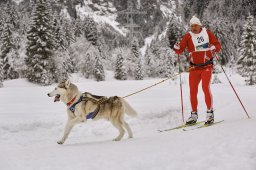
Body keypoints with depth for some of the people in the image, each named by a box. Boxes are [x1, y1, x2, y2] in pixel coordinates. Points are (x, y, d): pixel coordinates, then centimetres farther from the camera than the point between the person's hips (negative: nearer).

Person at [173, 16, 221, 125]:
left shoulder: (207, 33, 0)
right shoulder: (188, 36, 1)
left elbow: (218, 45, 2)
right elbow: (180, 50, -4)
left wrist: (213, 48, -19)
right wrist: (176, 48, -26)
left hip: (207, 66, -2)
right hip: (194, 68, 2)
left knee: (205, 88, -15)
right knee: (193, 91, 2)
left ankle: (210, 113, -3)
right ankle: (194, 115, 14)